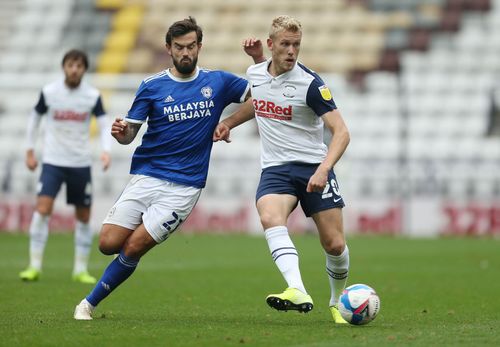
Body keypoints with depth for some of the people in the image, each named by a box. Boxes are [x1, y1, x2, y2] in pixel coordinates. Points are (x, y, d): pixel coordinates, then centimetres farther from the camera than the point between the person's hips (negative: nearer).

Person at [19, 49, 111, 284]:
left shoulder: (92, 96, -4)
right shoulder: (49, 92, -5)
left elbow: (104, 124, -4)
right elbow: (35, 118, 9)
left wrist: (106, 151, -22)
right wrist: (30, 150, 8)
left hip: (81, 163, 2)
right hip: (52, 161, -2)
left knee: (84, 216, 5)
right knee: (42, 209, -16)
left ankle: (81, 270, 17)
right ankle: (34, 267, -10)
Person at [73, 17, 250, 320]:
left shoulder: (217, 82, 5)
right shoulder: (152, 87, 4)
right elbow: (129, 134, 3)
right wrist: (120, 132, -21)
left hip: (184, 188, -1)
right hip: (145, 178, 2)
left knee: (133, 248, -10)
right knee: (109, 244, -9)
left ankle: (90, 303, 5)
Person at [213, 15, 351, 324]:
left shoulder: (310, 83, -13)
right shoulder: (255, 73, 4)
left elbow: (341, 131, -15)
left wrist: (323, 169, -29)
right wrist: (229, 122, 21)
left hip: (314, 167, -3)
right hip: (275, 168, 3)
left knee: (335, 244, -4)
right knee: (270, 217, -30)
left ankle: (338, 302, 26)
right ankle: (299, 293, -45)